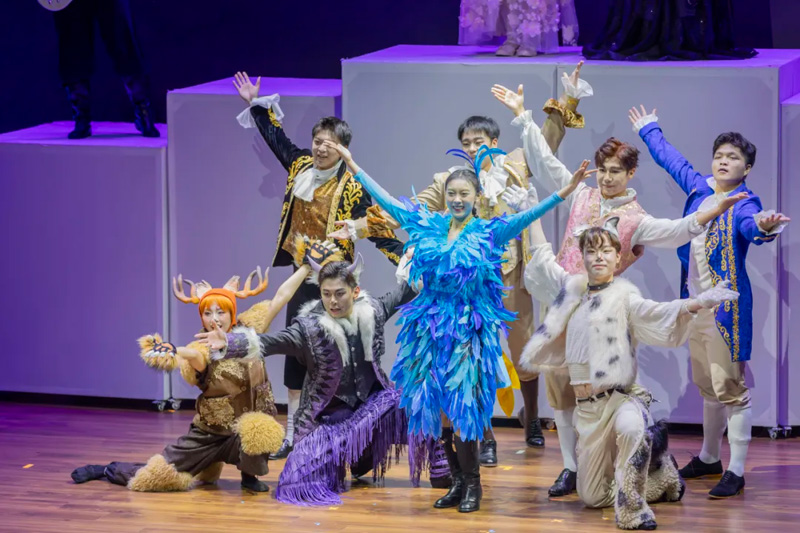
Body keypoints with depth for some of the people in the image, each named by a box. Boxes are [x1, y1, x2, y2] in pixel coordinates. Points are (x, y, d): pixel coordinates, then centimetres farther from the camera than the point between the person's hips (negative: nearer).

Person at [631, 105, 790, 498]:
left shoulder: (744, 204, -10)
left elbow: (751, 225, -34)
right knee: (708, 387, 18)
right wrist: (649, 130, 43)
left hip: (727, 306, -7)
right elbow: (671, 160, 27)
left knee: (731, 388, -9)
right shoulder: (700, 190, 10)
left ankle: (736, 471, -7)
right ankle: (708, 458, 31)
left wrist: (762, 227, -58)